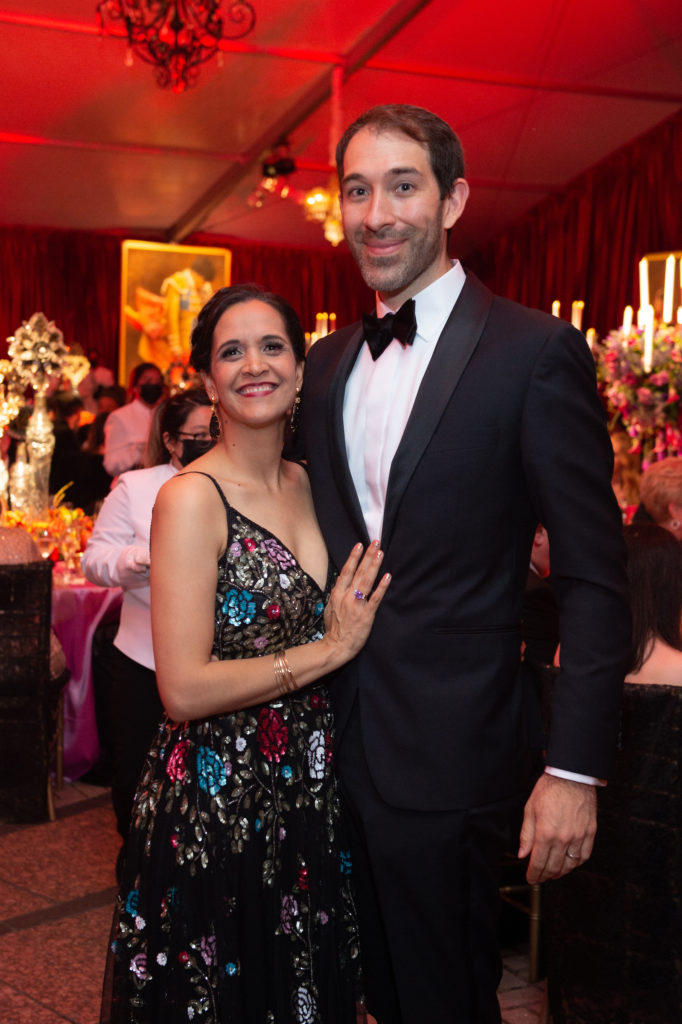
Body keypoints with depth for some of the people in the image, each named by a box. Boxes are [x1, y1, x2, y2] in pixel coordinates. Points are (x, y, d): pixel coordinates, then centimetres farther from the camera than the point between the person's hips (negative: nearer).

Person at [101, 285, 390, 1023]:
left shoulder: (309, 483, 5)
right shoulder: (191, 498, -16)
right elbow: (184, 688, -22)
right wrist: (331, 648, -16)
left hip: (306, 797, 7)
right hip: (215, 805, -6)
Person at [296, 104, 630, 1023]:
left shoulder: (536, 352, -12)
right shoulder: (329, 361, 8)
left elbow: (594, 577, -13)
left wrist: (576, 767, -16)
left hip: (450, 755, -6)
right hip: (340, 744, 6)